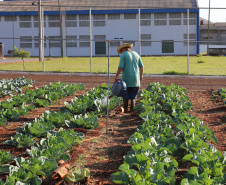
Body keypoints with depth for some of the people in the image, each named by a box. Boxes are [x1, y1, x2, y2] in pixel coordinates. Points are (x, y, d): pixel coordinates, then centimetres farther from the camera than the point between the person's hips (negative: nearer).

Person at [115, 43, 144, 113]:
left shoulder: (123, 55, -4)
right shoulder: (136, 54, 11)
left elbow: (120, 67, -14)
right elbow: (141, 66, 14)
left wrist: (116, 76, -13)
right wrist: (141, 75, 26)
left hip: (126, 79, -4)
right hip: (135, 79, 4)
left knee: (126, 97, 4)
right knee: (133, 97, 8)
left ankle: (125, 111, 4)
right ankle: (132, 112, 6)